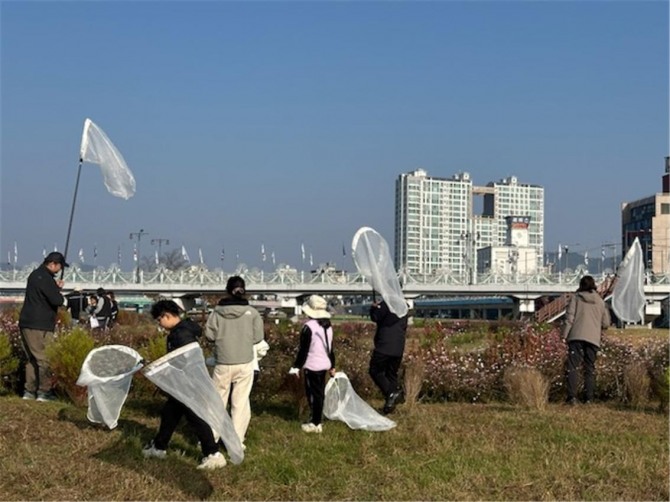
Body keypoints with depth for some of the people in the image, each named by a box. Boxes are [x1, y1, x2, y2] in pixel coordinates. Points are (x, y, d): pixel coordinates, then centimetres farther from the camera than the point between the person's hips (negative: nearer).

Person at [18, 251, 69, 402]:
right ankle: (44, 391, -2)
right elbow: (56, 300, -21)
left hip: (27, 323, 10)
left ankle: (29, 390, 16)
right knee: (45, 359, -4)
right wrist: (64, 299, 0)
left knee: (32, 358, 14)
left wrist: (56, 287, 12)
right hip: (39, 326, -10)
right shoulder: (44, 278, -16)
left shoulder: (36, 274, 17)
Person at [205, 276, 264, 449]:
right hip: (245, 363, 0)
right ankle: (237, 440, 6)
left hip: (223, 363, 0)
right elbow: (258, 337, -3)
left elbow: (209, 334, -4)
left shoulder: (218, 311, -6)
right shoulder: (252, 312, -5)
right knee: (241, 402, 6)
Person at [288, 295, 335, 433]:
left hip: (312, 366, -8)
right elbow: (330, 348, 16)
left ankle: (315, 424, 0)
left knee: (313, 394, -2)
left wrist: (296, 366, -10)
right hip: (324, 364, 8)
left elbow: (303, 350, -16)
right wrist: (332, 366, 25)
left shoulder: (309, 326, -17)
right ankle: (316, 419, 25)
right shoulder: (328, 326, 9)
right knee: (319, 393, 15)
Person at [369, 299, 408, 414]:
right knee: (392, 373, 14)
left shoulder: (386, 303, -10)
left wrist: (374, 307, 5)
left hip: (385, 345, -7)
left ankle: (391, 393, -15)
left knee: (375, 370, 3)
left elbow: (375, 317, -11)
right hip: (399, 347, 7)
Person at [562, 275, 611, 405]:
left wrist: (565, 334, -2)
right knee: (590, 368, 9)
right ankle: (589, 398, 4)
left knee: (573, 366, -6)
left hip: (576, 336, -3)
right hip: (593, 338, 3)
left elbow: (569, 317, -3)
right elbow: (606, 323, 15)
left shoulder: (576, 297, 5)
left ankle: (572, 396, -16)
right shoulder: (600, 302, 13)